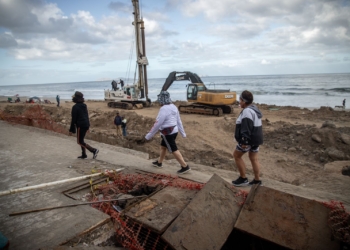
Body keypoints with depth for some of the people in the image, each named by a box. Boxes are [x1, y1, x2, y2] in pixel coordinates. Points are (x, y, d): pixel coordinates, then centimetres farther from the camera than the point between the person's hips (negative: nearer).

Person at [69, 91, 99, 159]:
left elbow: (73, 119, -13)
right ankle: (84, 155, 20)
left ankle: (94, 150, -11)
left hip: (80, 126, -8)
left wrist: (71, 130, -8)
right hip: (86, 125, 8)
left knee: (80, 141, 0)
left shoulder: (75, 107, -13)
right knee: (81, 140, 18)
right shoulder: (84, 106, 11)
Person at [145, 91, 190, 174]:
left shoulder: (164, 109, -22)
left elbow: (157, 124, -21)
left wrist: (149, 135, -13)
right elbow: (179, 121, 10)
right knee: (163, 146, 23)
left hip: (167, 133, -9)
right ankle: (159, 162, 39)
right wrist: (183, 132, 17)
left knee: (174, 150, -1)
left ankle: (185, 166, 4)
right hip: (173, 131, 9)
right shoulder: (173, 107, 5)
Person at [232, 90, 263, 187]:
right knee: (254, 158, 15)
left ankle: (243, 178, 10)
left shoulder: (247, 111, -20)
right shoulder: (254, 108, 13)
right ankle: (257, 180, 22)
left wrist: (245, 141, -28)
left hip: (250, 139, -10)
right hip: (256, 138, 10)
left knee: (236, 155, 4)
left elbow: (247, 128, -27)